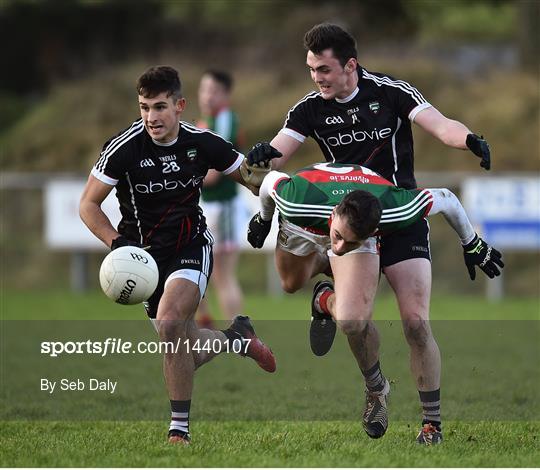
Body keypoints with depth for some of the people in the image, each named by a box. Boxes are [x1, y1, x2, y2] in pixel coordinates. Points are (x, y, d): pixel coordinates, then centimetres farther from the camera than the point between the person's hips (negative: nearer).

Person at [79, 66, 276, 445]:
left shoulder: (203, 143, -8)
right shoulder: (125, 148, -14)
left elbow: (249, 177, 10)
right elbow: (89, 204, -8)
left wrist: (259, 166, -10)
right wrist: (117, 242, -21)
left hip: (192, 246, -2)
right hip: (146, 253, 2)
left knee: (170, 323, -28)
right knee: (185, 352, 5)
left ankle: (180, 429, -18)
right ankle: (238, 337, 39)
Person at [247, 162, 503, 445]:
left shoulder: (395, 209, -44)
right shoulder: (297, 202, -46)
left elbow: (447, 200, -24)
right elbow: (272, 179, -21)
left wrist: (471, 244, -6)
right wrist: (263, 219, 1)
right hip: (301, 229, 2)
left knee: (352, 322, -21)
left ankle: (376, 389, 8)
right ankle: (324, 299, 66)